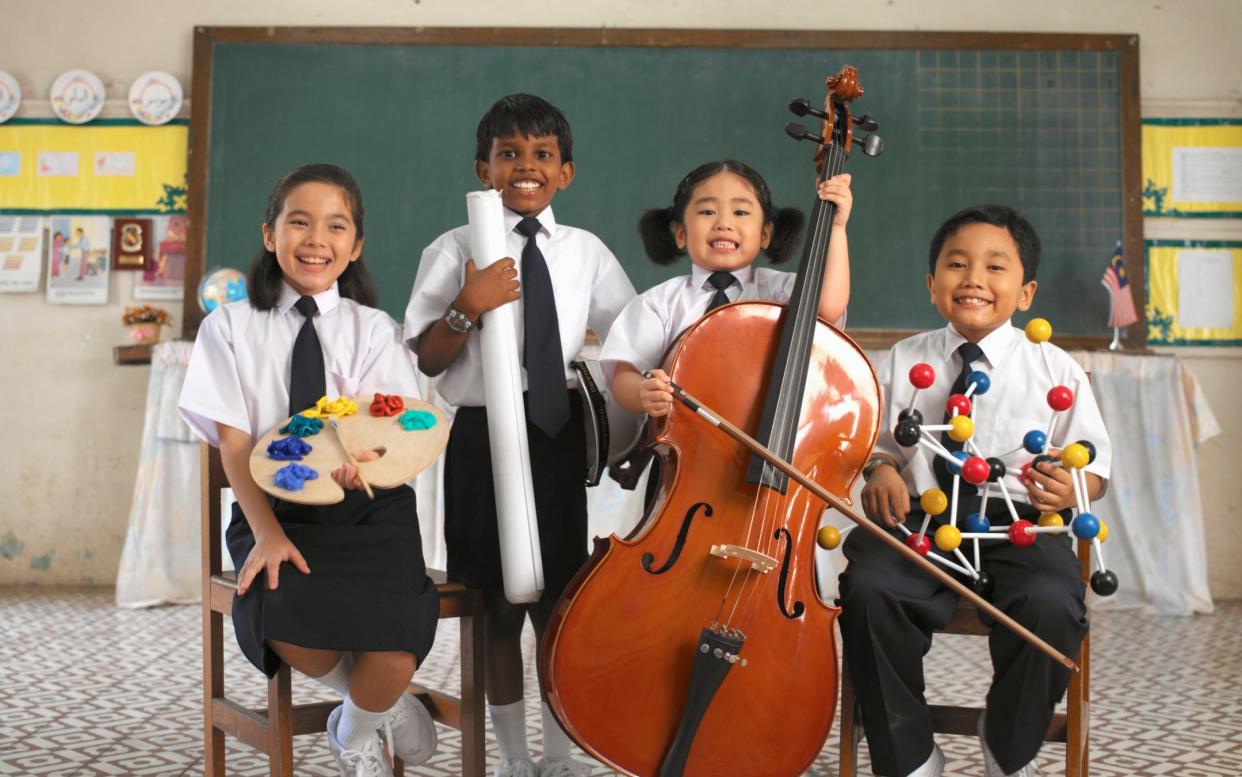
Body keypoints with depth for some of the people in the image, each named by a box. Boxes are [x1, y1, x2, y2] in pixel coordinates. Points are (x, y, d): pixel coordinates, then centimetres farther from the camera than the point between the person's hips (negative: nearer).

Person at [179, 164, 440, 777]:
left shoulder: (374, 329, 7)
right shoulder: (231, 326, 5)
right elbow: (232, 439, -2)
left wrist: (365, 453, -33)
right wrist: (265, 532, -16)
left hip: (368, 512, 0)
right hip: (275, 512, 0)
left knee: (395, 646, -25)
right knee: (280, 620, -31)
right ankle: (387, 705, 3)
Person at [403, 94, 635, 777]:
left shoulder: (586, 252, 5)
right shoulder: (455, 250, -1)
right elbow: (425, 361, -4)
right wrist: (468, 307, -19)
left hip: (559, 434, 2)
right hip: (484, 435, -1)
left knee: (559, 598, 7)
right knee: (499, 603, 9)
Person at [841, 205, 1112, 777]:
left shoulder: (1053, 368, 7)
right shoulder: (904, 361, 12)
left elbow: (1094, 461, 11)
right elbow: (877, 441, 19)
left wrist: (1071, 488, -12)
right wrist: (880, 468, -4)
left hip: (1017, 522, -1)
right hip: (921, 517, 1)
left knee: (1049, 602, -32)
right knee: (867, 587, -30)